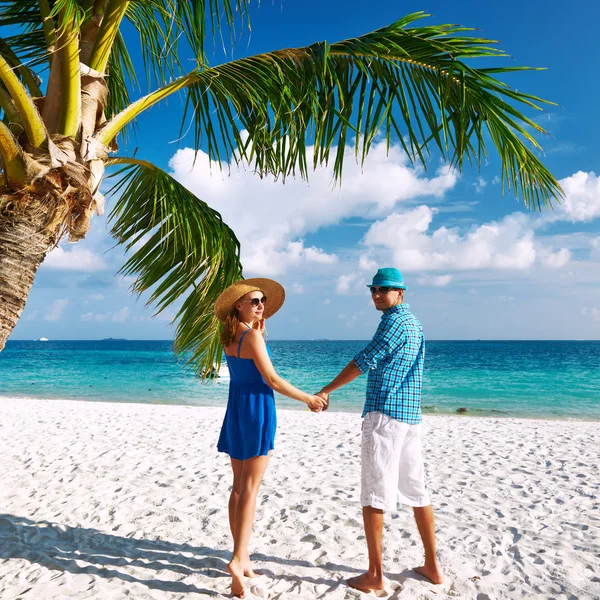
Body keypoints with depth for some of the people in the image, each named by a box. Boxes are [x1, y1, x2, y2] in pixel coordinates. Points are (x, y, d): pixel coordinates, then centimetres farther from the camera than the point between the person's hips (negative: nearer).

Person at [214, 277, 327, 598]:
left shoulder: (229, 336, 8)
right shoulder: (251, 335, -16)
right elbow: (273, 381, -17)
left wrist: (259, 326, 17)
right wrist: (308, 398, -6)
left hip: (236, 409, 8)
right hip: (257, 409, -8)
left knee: (239, 487, 12)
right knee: (250, 489, -4)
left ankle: (242, 556, 21)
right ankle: (238, 560, -6)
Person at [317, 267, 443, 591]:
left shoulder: (394, 320, -11)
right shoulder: (414, 322, 18)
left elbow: (366, 360, -17)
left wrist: (327, 390, -10)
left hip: (384, 414, -10)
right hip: (411, 415, 10)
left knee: (373, 495, -2)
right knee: (416, 491, 15)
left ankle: (375, 575, 4)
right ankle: (432, 566, 24)